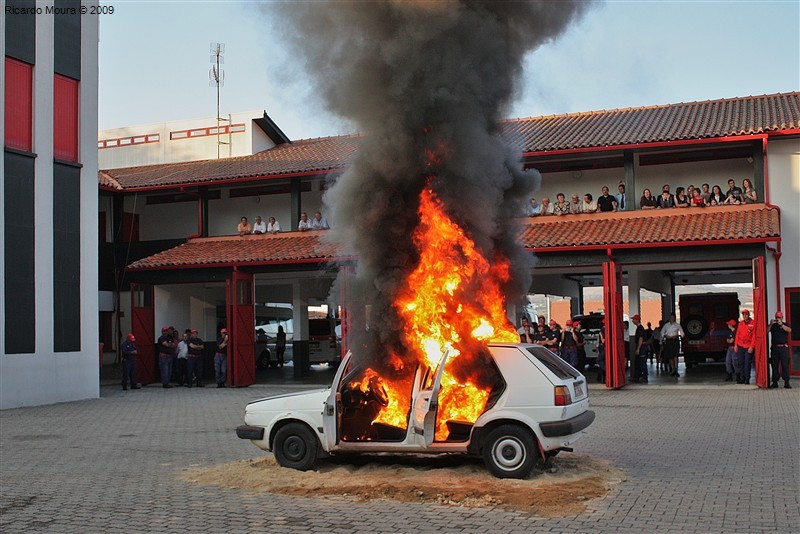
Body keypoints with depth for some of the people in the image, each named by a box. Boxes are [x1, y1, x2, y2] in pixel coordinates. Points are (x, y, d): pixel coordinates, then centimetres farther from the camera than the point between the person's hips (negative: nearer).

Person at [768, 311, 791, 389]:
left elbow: (789, 330, -9)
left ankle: (786, 382, -7)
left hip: (784, 347, -2)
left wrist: (781, 325, -16)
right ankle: (775, 382, 5)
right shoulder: (772, 325, 15)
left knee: (785, 365, -7)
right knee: (774, 365, 1)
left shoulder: (786, 325, 12)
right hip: (774, 348, 2)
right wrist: (771, 324, -11)